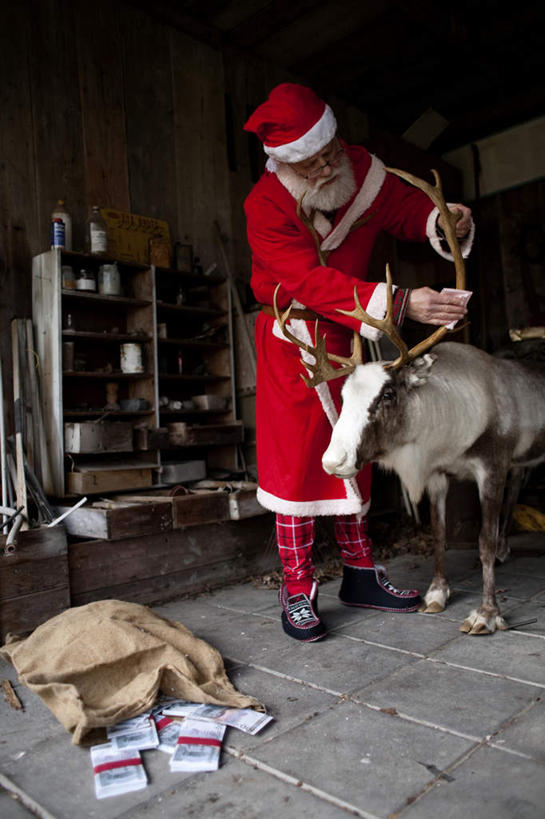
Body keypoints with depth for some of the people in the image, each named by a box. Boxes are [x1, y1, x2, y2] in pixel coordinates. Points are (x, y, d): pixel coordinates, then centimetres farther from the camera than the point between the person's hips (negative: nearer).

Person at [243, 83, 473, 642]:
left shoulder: (361, 169, -5)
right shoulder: (266, 208, -21)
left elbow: (407, 207, 8)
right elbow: (315, 284, -32)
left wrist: (444, 220, -17)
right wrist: (399, 303, -41)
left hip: (347, 333, 6)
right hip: (293, 338, -5)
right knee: (296, 456, -8)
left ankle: (360, 574, 21)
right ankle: (297, 593, 3)